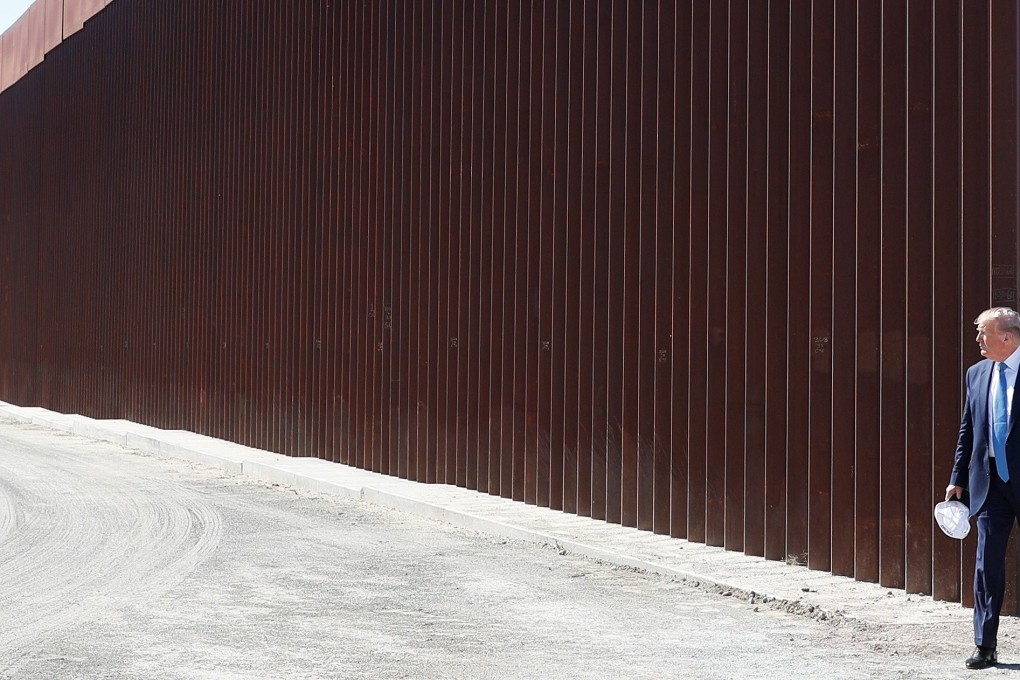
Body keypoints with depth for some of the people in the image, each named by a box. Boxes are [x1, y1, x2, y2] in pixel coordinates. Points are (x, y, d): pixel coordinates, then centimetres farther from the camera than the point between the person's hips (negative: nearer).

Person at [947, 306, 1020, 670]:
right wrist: (958, 479, 11)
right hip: (991, 481, 4)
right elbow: (967, 430, 14)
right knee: (987, 564, 3)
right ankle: (985, 646, 8)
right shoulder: (977, 374, 9)